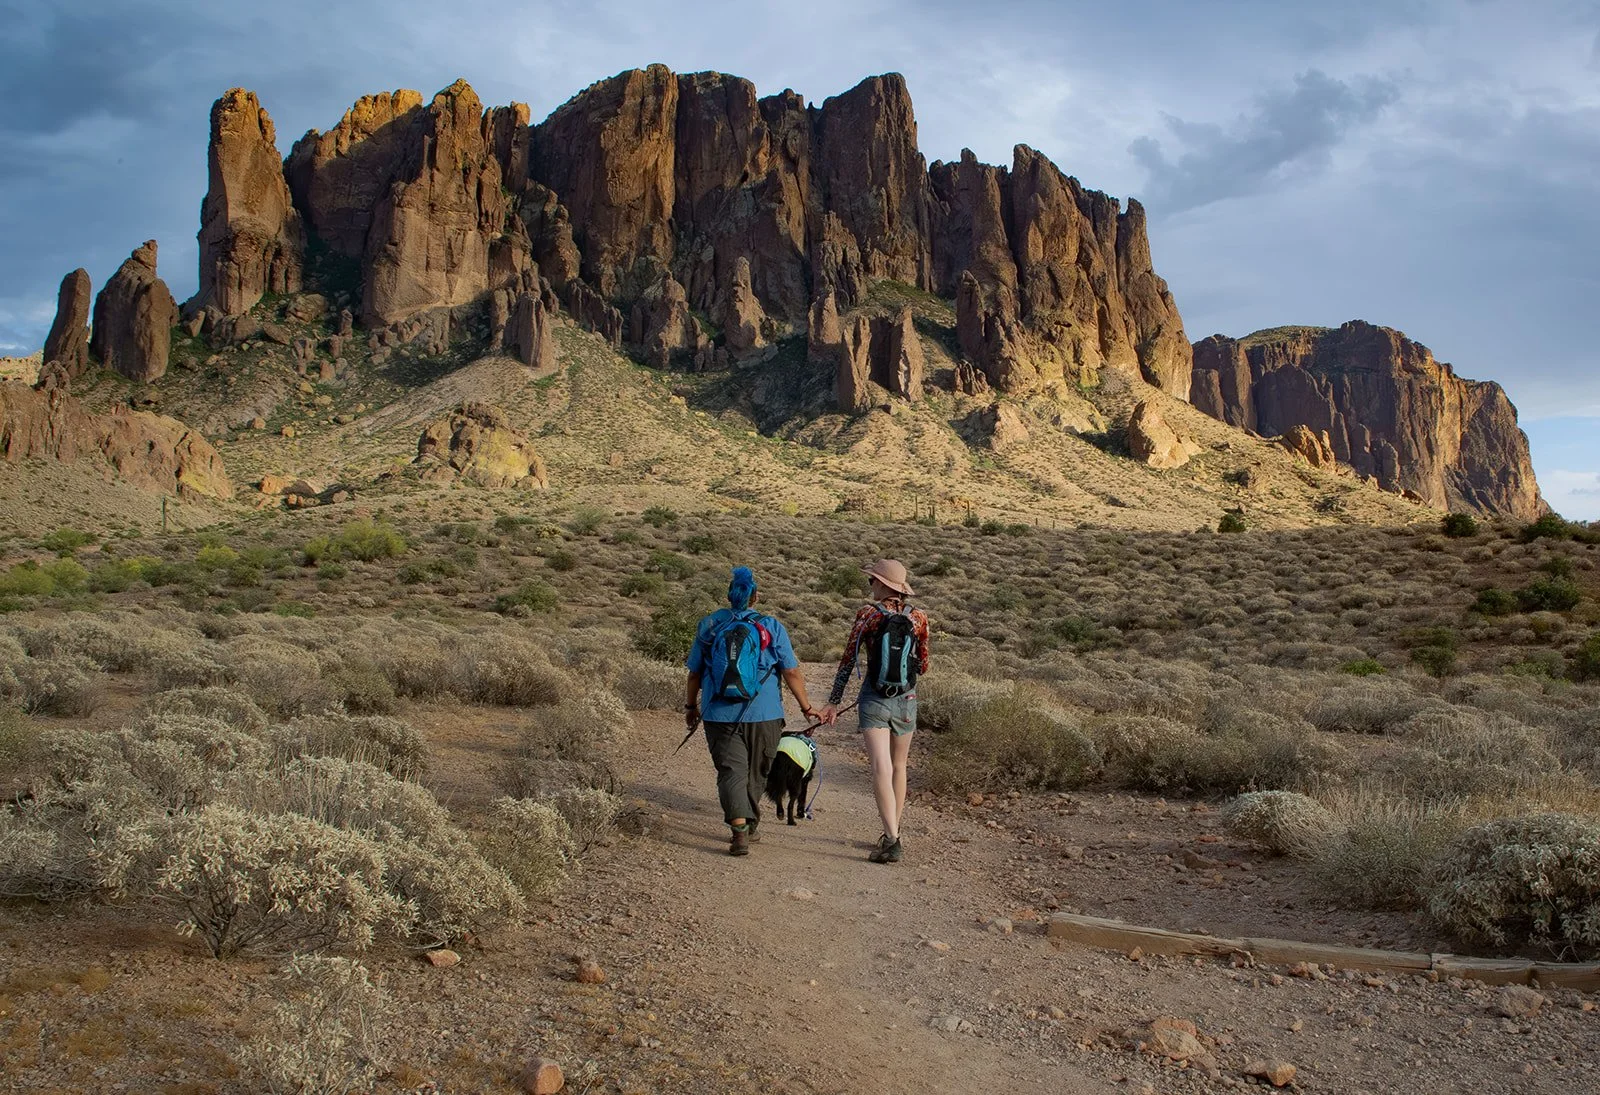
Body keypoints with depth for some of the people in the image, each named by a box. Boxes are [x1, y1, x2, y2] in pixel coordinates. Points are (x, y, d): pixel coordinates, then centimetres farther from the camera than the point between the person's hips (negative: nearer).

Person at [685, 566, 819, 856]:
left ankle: (739, 830, -19)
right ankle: (749, 828, 29)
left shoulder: (709, 626, 2)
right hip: (764, 716, 0)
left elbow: (694, 672, 7)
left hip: (720, 716, 0)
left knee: (731, 771, -1)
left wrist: (691, 706, 21)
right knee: (755, 774, 16)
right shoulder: (771, 627, -4)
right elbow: (791, 672, -4)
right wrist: (806, 707, 8)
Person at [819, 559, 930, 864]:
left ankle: (892, 839, -19)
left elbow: (847, 661, -4)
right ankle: (892, 833, 29)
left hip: (874, 700, -3)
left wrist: (833, 702, 2)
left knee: (881, 769, -8)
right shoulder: (918, 618, 0)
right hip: (906, 701, 3)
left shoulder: (867, 614, -6)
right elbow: (923, 665, 10)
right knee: (899, 767, 18)